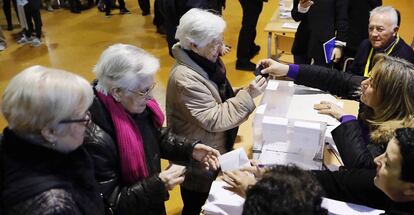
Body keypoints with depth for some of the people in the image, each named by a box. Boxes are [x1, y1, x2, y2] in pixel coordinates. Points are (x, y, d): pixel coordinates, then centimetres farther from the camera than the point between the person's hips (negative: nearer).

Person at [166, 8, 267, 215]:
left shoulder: (203, 62, 0)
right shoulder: (186, 79, -30)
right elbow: (215, 120, -28)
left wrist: (245, 92, -2)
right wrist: (247, 96, -25)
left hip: (212, 154, 9)